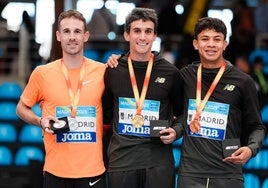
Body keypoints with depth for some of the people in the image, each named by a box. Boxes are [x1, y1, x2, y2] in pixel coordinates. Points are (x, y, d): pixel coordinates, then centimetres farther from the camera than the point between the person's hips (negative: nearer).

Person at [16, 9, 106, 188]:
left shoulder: (102, 71, 0)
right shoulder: (42, 73, -1)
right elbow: (22, 108, 11)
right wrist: (41, 121, -5)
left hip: (94, 169, 0)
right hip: (56, 169, 0)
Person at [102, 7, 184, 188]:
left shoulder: (170, 72, 2)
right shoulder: (113, 71, 5)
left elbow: (182, 113, 13)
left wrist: (175, 131, -3)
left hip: (159, 161, -1)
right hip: (121, 159, 1)